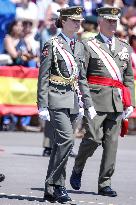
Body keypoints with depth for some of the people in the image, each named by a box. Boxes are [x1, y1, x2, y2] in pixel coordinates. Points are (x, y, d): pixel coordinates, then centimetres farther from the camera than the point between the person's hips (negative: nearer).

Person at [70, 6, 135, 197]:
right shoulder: (88, 45, 3)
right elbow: (81, 76, -2)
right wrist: (86, 100, -13)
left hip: (117, 101, 5)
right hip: (96, 100, -5)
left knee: (112, 142, 1)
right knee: (93, 138, -12)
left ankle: (105, 184, 6)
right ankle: (77, 170, 13)